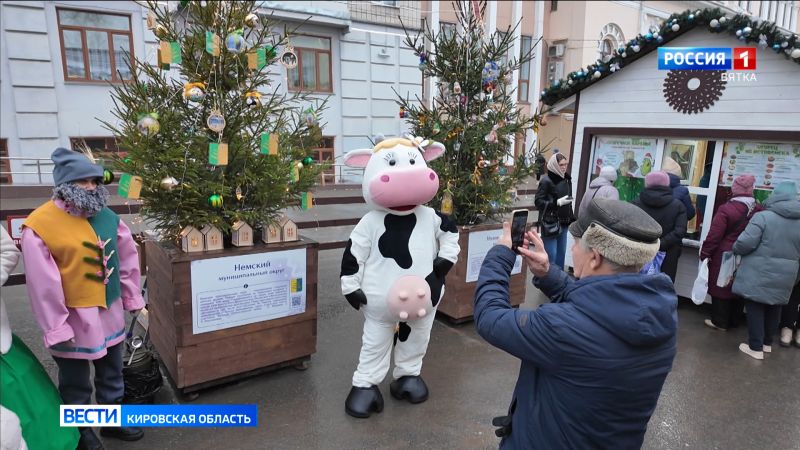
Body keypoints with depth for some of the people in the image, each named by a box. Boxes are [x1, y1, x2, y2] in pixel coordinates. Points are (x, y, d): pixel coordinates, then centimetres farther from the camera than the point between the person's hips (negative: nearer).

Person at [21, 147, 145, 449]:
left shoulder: (107, 217, 0)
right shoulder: (39, 225, -16)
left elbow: (127, 258, 9)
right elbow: (43, 284, -16)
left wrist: (132, 298, 11)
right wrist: (56, 329, -14)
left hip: (110, 312, 5)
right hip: (75, 318, -5)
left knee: (112, 373, 22)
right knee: (76, 383, 14)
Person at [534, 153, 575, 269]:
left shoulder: (567, 179, 9)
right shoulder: (546, 181, -13)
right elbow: (538, 202, -15)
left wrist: (572, 218, 16)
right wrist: (557, 203, -21)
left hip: (564, 222, 7)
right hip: (550, 223, -7)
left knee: (561, 253, 12)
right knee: (551, 255, -6)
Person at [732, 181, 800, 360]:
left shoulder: (763, 217, -15)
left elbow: (745, 243, -19)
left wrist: (735, 249, 2)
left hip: (759, 274, -5)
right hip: (784, 277, 6)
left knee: (755, 308, 5)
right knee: (773, 309, 20)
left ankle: (756, 347, 10)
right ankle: (767, 343, 34)